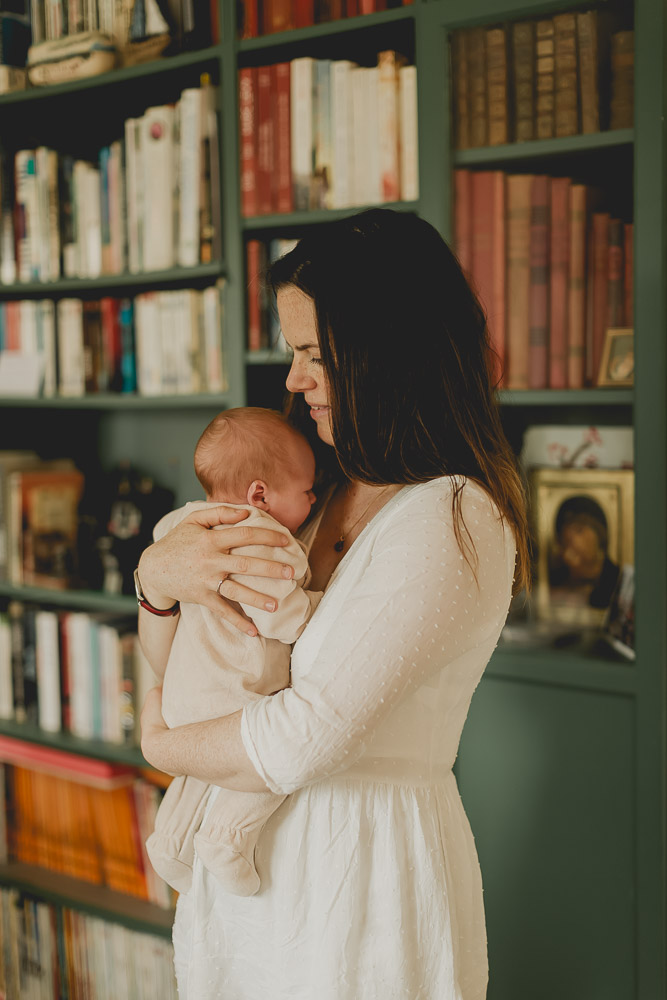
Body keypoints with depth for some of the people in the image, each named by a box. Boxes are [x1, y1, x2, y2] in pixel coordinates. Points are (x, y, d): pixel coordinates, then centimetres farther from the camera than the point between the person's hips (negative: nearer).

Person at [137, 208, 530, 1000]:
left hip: (362, 874, -7)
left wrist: (162, 743, -8)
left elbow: (307, 738, -26)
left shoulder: (454, 520, -21)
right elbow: (171, 663, 9)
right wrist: (156, 573, -13)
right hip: (251, 857, 7)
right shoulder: (317, 495, 5)